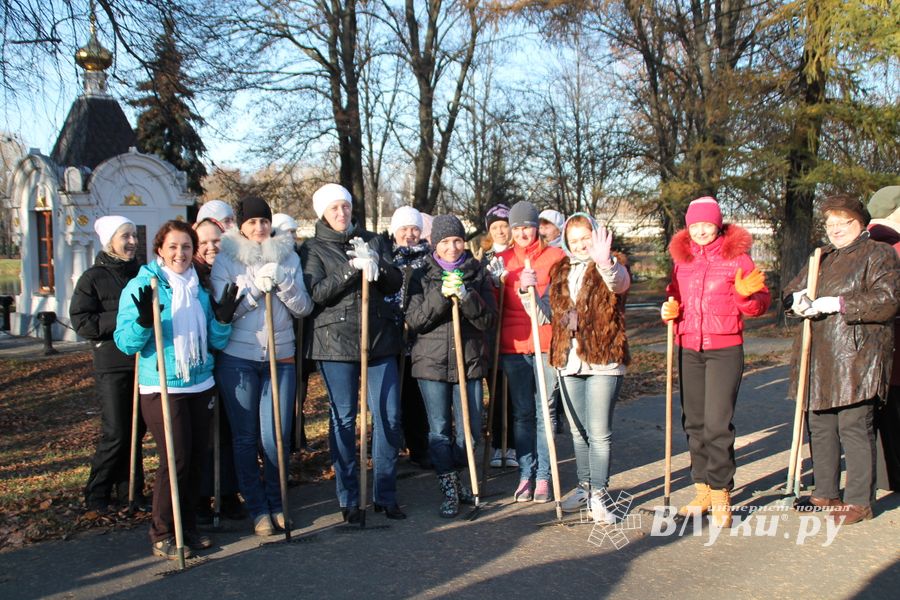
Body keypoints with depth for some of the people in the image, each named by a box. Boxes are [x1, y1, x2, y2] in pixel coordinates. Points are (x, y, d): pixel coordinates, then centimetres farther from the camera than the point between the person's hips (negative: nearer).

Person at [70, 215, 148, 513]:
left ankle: (130, 489, 23)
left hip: (143, 363, 5)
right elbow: (81, 322, -11)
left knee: (136, 430, 10)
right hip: (112, 366, -4)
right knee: (115, 434, -4)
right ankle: (96, 494, 13)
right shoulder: (94, 278, -3)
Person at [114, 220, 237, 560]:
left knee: (197, 458, 8)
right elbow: (126, 343, -8)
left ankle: (187, 527, 23)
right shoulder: (141, 287, -5)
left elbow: (216, 342, 11)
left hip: (200, 386, 5)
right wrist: (143, 321, -26)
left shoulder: (199, 290, 10)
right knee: (175, 459, -9)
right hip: (161, 389, -5)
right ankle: (163, 534, 7)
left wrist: (223, 319, -7)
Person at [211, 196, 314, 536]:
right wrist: (256, 286, -18)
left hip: (281, 357, 1)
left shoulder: (288, 256, 7)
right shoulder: (226, 260, 1)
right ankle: (257, 508, 17)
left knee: (276, 437, 3)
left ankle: (276, 504, 21)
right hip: (237, 358, -1)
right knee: (245, 437, 5)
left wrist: (282, 281, -15)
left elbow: (303, 308, 1)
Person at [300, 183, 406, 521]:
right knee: (343, 420, 4)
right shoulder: (313, 249, 4)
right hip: (336, 341, -3)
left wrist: (376, 266, -15)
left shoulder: (373, 241, 12)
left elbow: (396, 283, 5)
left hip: (380, 338, 3)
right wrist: (353, 268, -20)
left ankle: (386, 495, 15)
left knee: (389, 417, 2)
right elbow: (316, 292, -11)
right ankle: (348, 499, 16)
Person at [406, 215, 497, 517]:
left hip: (470, 362, 1)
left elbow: (488, 320, -4)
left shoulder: (477, 274, 4)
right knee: (439, 430, 3)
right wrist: (441, 294, -20)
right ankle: (449, 489, 17)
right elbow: (414, 321, -7)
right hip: (432, 363, -1)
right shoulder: (422, 276, 3)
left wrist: (466, 296, -20)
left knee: (470, 429, 5)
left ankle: (455, 479, 30)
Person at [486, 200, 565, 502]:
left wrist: (532, 289, -16)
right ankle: (525, 474, 16)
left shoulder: (555, 256, 3)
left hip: (547, 344, -2)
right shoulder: (502, 260, 10)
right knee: (522, 413, 8)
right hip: (513, 345, 2)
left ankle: (543, 476, 11)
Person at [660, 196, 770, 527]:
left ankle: (720, 494, 2)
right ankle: (702, 489, 22)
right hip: (688, 350, 5)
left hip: (725, 350, -5)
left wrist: (747, 294, -24)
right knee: (694, 422, 10)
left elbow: (760, 305, -3)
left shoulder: (737, 256, -3)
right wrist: (670, 310, 0)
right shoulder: (681, 258, 10)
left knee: (718, 423, -10)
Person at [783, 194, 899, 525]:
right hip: (819, 359, 7)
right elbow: (792, 288, 22)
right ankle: (826, 493, 23)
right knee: (820, 427, 11)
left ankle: (859, 501, 4)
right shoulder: (822, 258, 21)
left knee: (855, 428, -6)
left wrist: (836, 303, -17)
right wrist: (798, 298, -2)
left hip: (856, 357, -7)